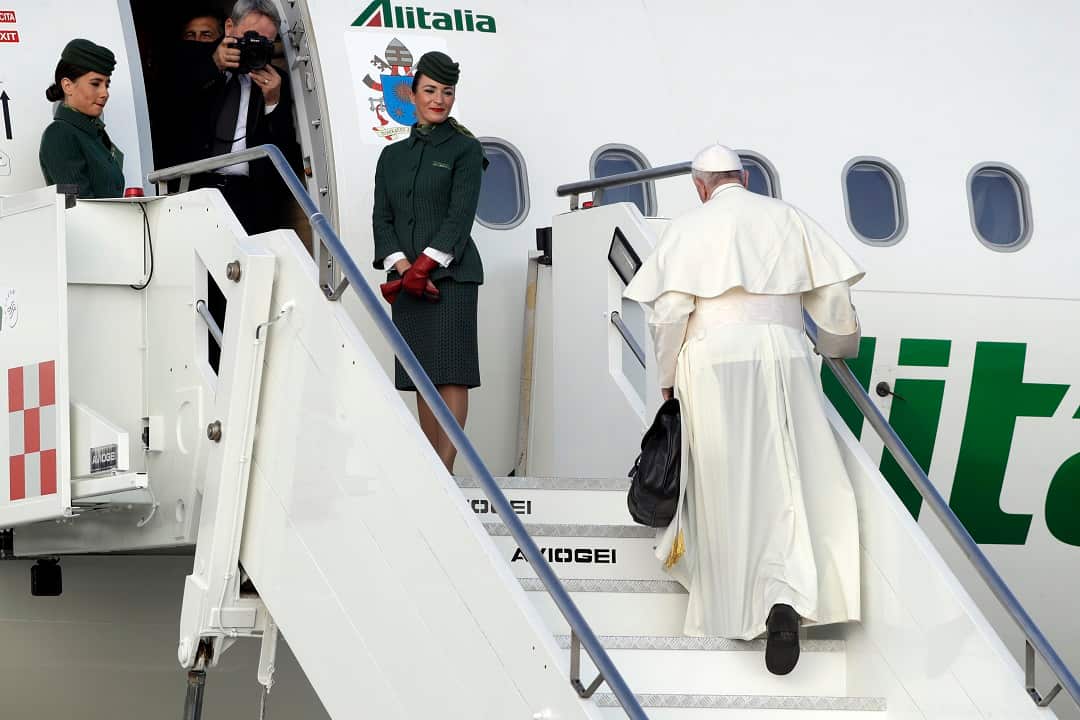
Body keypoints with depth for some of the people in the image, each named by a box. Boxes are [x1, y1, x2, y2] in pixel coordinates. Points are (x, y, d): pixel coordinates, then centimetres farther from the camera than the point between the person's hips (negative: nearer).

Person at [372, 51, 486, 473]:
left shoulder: (465, 149, 3)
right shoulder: (393, 156, 16)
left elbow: (461, 215, -7)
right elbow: (382, 218, 9)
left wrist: (424, 266, -15)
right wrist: (403, 268, -8)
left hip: (451, 275, -5)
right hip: (408, 279, 5)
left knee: (451, 373, -10)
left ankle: (445, 469, -14)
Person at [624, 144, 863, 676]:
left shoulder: (690, 228, 5)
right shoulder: (787, 220, 11)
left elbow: (669, 310, -4)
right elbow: (832, 296, 10)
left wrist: (667, 378, 8)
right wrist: (838, 349, 28)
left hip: (713, 359, -1)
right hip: (782, 356, 1)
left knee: (723, 485, 9)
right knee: (785, 481, 0)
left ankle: (731, 609, 17)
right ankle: (786, 599, -21)